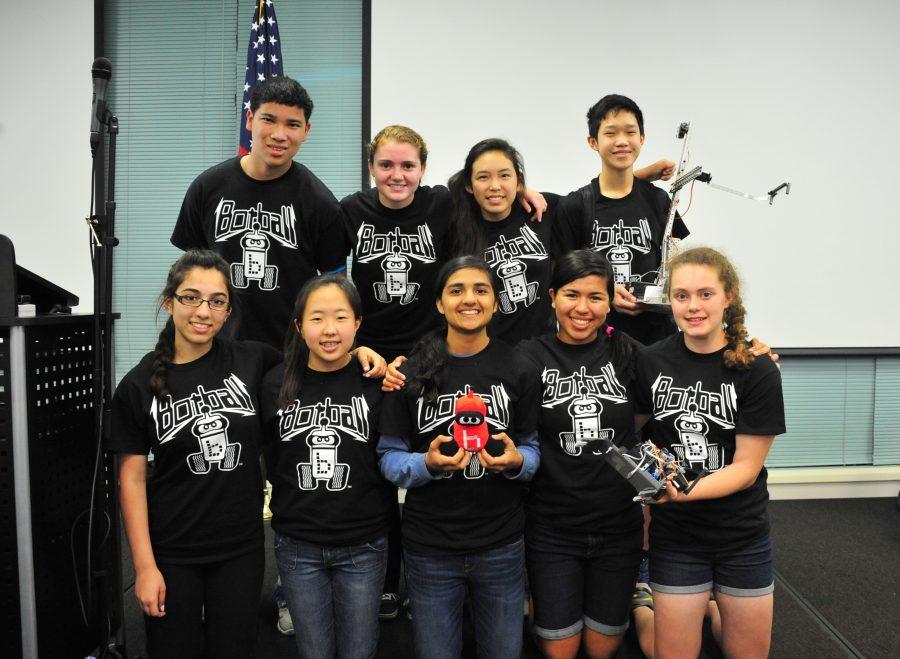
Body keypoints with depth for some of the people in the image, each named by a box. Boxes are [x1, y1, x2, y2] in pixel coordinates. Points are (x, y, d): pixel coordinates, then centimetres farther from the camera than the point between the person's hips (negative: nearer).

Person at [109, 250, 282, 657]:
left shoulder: (251, 360, -6)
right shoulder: (139, 386, -7)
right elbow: (132, 478, -5)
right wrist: (145, 565, -7)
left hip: (241, 547, 1)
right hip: (171, 552, -1)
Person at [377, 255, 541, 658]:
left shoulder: (518, 369, -1)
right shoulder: (412, 372, -3)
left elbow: (534, 449, 4)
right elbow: (389, 457, -3)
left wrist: (516, 461, -18)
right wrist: (428, 464, -22)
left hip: (502, 545, 1)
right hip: (429, 549, 0)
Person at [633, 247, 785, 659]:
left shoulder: (757, 372, -11)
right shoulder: (650, 363, -5)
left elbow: (746, 467, -13)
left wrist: (684, 491, -26)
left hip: (742, 536, 0)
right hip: (674, 536, 1)